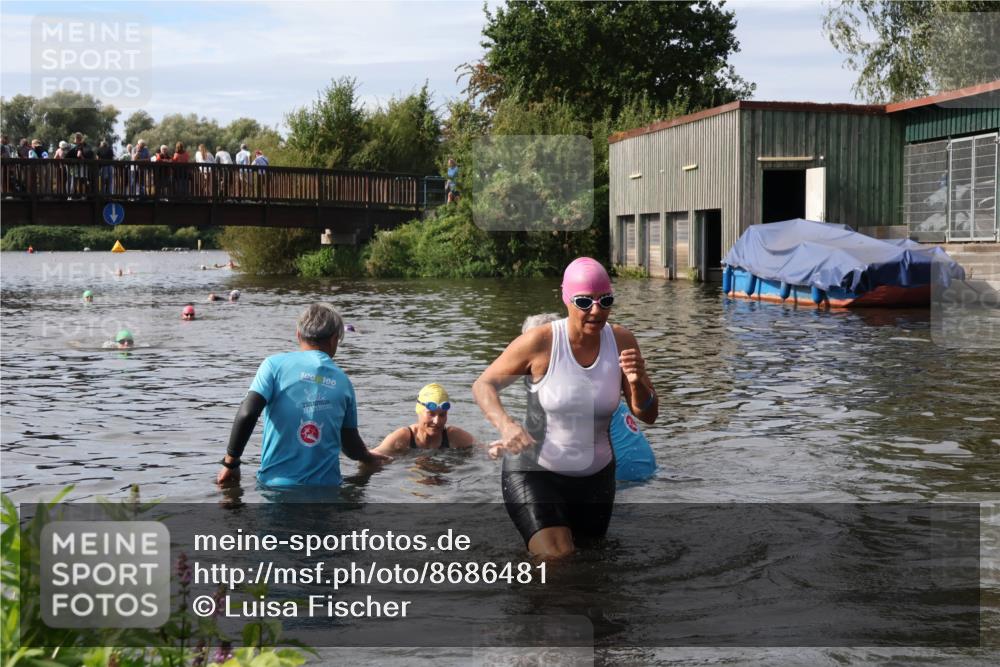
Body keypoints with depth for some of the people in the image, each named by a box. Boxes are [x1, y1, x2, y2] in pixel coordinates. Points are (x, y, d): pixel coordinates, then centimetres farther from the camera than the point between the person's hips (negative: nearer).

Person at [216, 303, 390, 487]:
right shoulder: (343, 380, 9)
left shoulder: (275, 364, 1)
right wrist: (369, 458, 37)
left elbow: (247, 414, -10)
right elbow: (351, 445, 15)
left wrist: (230, 463, 1)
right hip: (326, 485, 2)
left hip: (277, 482, -2)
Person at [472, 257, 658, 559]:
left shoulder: (621, 341, -9)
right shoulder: (541, 342, -18)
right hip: (534, 472, -4)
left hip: (596, 475, 5)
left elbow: (649, 415, -4)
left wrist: (638, 383, -26)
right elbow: (483, 385, -8)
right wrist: (506, 426, -27)